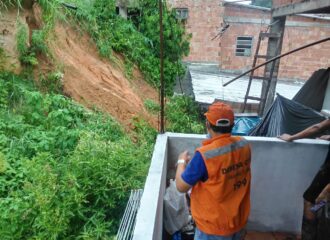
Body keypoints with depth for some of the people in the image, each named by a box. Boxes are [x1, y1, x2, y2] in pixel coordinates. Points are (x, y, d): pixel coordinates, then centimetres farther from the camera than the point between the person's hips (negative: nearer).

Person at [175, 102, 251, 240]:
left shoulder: (204, 155, -31)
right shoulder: (244, 145, -11)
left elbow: (181, 186, -19)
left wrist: (182, 161, -4)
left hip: (215, 226, -6)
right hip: (238, 219, 6)